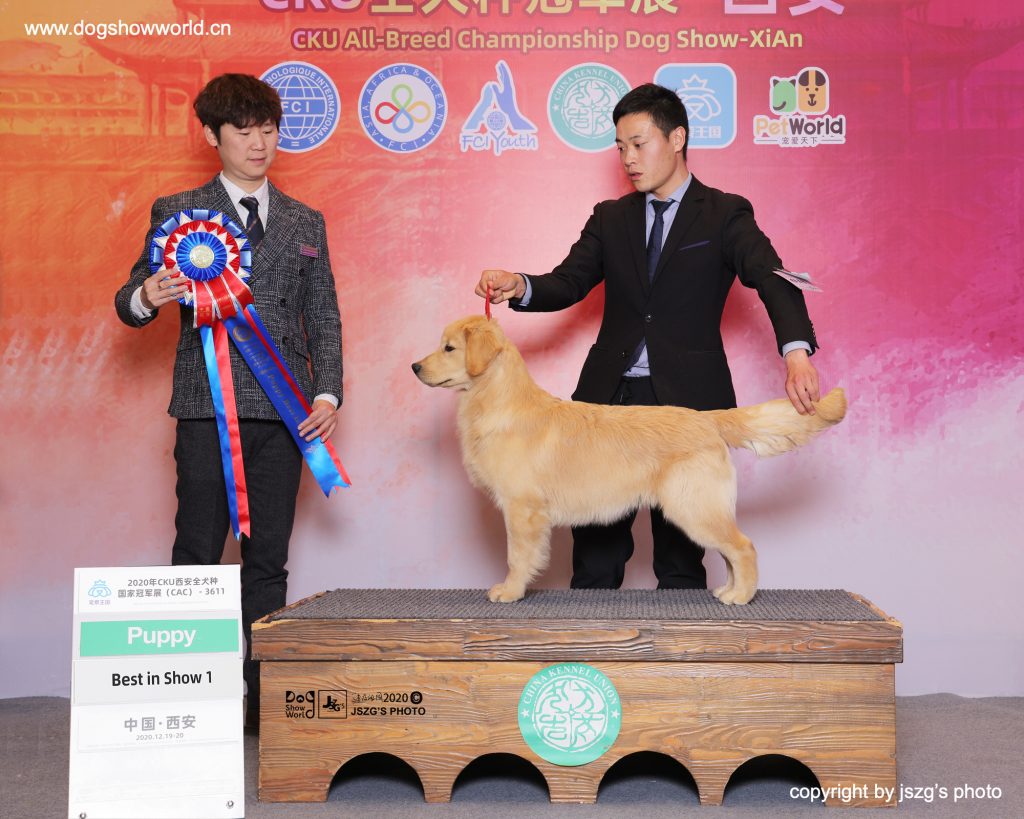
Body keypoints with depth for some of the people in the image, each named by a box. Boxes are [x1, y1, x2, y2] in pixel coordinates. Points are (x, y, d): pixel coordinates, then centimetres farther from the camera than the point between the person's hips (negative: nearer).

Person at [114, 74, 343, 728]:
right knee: (198, 554, -2)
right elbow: (130, 301, 6)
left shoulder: (305, 222, 15)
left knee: (268, 558, 6)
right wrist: (146, 297, -18)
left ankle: (264, 695, 13)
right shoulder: (177, 212, 8)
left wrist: (327, 393, 0)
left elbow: (324, 317, 13)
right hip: (207, 408, -2)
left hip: (284, 409, 2)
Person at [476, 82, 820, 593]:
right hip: (609, 397, 3)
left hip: (685, 401, -3)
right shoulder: (610, 218, 13)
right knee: (595, 550, 8)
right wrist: (520, 286, -19)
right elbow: (569, 282, 3)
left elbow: (771, 278, -13)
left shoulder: (725, 215, 1)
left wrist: (796, 349, -31)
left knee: (680, 551, 5)